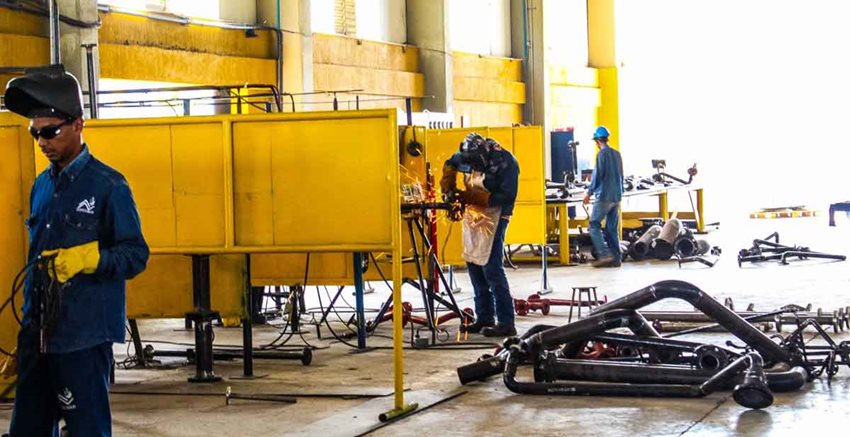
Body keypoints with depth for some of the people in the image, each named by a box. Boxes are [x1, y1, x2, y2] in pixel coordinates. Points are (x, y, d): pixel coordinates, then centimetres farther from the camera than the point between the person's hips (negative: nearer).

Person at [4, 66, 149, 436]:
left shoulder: (108, 186, -8)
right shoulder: (42, 185, 13)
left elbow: (136, 255, -9)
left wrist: (88, 259, -25)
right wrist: (30, 319, 18)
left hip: (85, 334, -7)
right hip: (37, 332, 7)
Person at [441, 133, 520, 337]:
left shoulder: (506, 163, -19)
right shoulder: (470, 155, 0)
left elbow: (507, 197, -21)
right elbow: (450, 164, 19)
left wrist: (473, 197, -24)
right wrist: (448, 186, 1)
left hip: (493, 216, -7)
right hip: (473, 214, 7)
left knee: (492, 269, -12)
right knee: (474, 265, 10)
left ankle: (506, 323, -9)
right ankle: (484, 318, 20)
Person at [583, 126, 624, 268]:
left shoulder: (602, 154, -10)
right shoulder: (617, 154, 13)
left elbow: (597, 175, -14)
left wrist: (589, 192, -6)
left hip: (604, 196, -8)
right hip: (616, 197, 8)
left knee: (594, 225, -4)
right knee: (612, 228, 10)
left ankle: (604, 255, -14)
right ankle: (616, 258, 7)